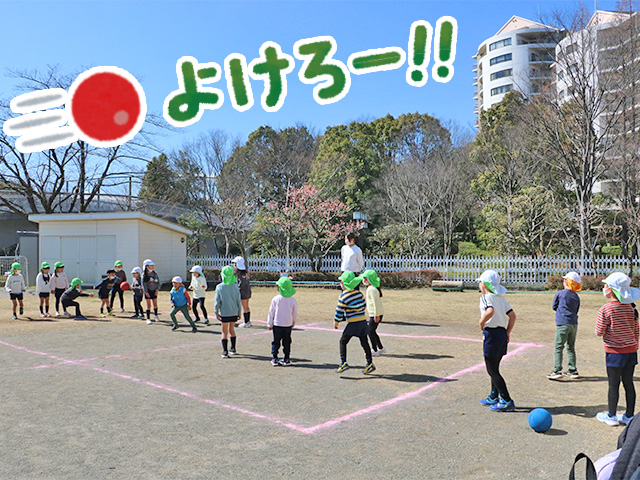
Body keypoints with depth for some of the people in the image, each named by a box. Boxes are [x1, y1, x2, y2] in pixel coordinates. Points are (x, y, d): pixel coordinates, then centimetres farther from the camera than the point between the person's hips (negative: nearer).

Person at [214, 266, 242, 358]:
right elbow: (239, 301, 2)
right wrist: (239, 313, 11)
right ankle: (233, 348, 27)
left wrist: (216, 313, 3)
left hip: (224, 313, -3)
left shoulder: (219, 287, -10)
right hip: (234, 312, 3)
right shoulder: (235, 286, -3)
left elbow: (217, 301, -7)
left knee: (224, 332, 6)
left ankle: (225, 351, 5)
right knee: (231, 329, 19)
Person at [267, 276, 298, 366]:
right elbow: (295, 313, 7)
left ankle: (274, 359, 9)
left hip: (277, 324, -2)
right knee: (287, 342, 11)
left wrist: (269, 324, 6)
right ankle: (287, 359, 14)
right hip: (288, 325, 2)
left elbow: (271, 312, -4)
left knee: (276, 342, 8)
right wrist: (293, 323, 23)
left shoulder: (275, 299, -10)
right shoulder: (293, 300, -3)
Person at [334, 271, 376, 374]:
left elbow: (339, 312, -10)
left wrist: (336, 323, 6)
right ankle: (370, 363, 17)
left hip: (353, 322, -6)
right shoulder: (359, 293, 5)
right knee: (364, 342, 15)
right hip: (363, 320, 6)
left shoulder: (343, 297, -13)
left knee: (343, 341, 7)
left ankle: (343, 363, -1)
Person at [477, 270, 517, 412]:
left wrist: (481, 322, -16)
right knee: (494, 368, 20)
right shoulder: (501, 298, 13)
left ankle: (507, 401, -2)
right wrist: (508, 332, 15)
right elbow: (512, 315, 11)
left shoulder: (486, 297, -13)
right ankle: (494, 397, 31)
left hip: (491, 334, -9)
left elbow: (490, 311, -32)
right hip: (502, 334, 9)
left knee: (492, 371, -1)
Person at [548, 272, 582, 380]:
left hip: (562, 324, -6)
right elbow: (576, 311, 16)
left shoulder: (560, 293, -4)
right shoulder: (576, 297, 10)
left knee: (558, 347, -5)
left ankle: (557, 371, -10)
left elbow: (554, 307, 6)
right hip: (574, 324, 6)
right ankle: (572, 370, 18)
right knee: (571, 348, 15)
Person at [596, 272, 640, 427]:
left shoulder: (605, 309, -16)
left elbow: (599, 332, -13)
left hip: (615, 352, -5)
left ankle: (611, 416, 16)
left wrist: (605, 331, 9)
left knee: (613, 384, 5)